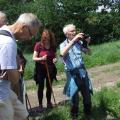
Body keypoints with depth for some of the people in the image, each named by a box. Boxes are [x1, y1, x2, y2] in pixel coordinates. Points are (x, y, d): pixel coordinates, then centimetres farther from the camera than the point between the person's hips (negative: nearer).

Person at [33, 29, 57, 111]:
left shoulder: (53, 45, -2)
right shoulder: (38, 45, -13)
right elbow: (34, 58, -10)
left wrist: (55, 59, -11)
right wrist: (41, 58, -27)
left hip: (50, 68, 3)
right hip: (41, 68, -3)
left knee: (49, 86, 11)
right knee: (41, 87, 2)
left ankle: (49, 102, 26)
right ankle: (40, 104, 13)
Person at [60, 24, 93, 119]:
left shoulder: (79, 42, 5)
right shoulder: (63, 45, -3)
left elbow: (88, 52, 7)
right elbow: (62, 53, -26)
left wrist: (87, 44, -13)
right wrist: (73, 40, -30)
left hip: (82, 71, 3)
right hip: (72, 74, -3)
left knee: (87, 94, 11)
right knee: (75, 96, 3)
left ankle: (88, 112, 33)